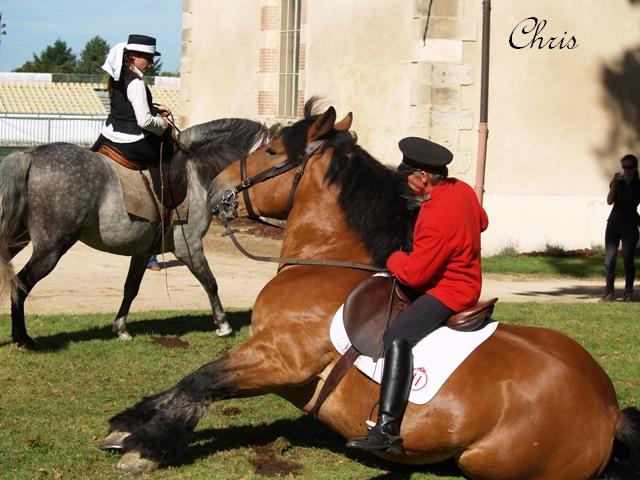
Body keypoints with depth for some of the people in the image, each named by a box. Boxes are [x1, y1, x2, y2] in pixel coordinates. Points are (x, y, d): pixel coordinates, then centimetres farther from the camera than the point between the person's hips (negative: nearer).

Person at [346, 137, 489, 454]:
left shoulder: (437, 219, -30)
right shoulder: (462, 190, 1)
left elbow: (413, 273, -25)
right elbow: (481, 222, 24)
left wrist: (393, 259, -5)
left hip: (446, 292, -11)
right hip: (465, 282, 12)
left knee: (397, 338, -29)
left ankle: (388, 429, -40)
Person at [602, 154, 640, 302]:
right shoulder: (617, 182, 8)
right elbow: (609, 201, -5)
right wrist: (614, 184, -15)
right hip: (614, 223, 2)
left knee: (628, 259, -3)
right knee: (609, 259, -5)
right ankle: (609, 292, -3)